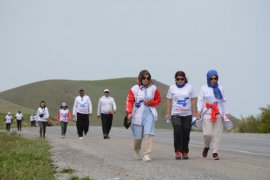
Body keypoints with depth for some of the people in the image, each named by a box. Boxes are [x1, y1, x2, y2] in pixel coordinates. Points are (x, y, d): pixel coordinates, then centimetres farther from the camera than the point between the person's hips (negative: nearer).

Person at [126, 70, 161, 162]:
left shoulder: (153, 88, 4)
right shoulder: (134, 89, -2)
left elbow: (158, 100, 12)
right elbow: (129, 101, -5)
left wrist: (150, 102, -7)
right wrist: (129, 112, -18)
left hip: (149, 114, 1)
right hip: (138, 115, -1)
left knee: (148, 134, -13)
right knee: (138, 136, 7)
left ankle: (147, 155, -12)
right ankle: (137, 150, 37)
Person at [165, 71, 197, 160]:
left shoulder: (189, 87, 7)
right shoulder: (172, 88, 5)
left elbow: (193, 101, 8)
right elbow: (169, 101, 7)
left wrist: (195, 113, 4)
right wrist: (167, 113, 2)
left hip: (187, 114, 1)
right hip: (175, 114, -1)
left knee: (186, 134, 3)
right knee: (177, 132, -17)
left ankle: (185, 152, 14)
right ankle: (178, 152, -10)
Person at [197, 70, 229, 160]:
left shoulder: (220, 88, 12)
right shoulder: (204, 88, 5)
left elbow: (223, 101, 16)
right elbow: (200, 100, 0)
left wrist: (226, 113, 13)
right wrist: (199, 110, -14)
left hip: (218, 114, 2)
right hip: (207, 114, -2)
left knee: (217, 134, -2)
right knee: (208, 134, -10)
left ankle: (215, 152, 5)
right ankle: (206, 147, 19)